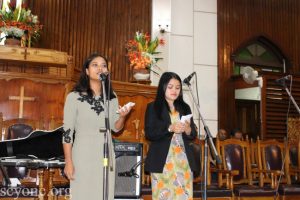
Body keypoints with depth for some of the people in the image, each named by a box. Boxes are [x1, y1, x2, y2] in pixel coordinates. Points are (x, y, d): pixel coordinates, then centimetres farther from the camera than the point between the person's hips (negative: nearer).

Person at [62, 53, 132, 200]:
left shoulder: (112, 97, 6)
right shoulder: (74, 96, -7)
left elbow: (116, 128, 10)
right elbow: (67, 131, -7)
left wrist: (122, 117, -12)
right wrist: (68, 162, -10)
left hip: (105, 154, 4)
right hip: (83, 154, -4)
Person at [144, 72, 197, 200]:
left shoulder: (185, 108, 15)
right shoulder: (153, 107, 4)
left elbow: (193, 135, 13)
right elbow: (149, 134, -5)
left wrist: (187, 129, -9)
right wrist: (169, 129, -17)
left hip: (183, 161, 3)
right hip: (162, 161, -3)